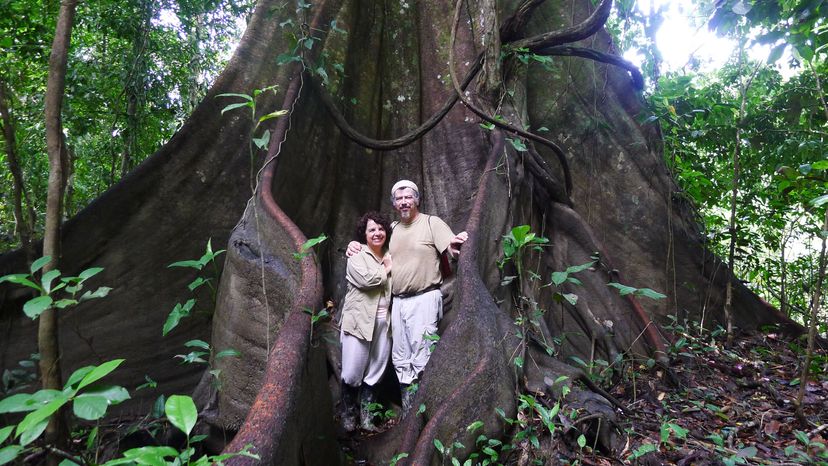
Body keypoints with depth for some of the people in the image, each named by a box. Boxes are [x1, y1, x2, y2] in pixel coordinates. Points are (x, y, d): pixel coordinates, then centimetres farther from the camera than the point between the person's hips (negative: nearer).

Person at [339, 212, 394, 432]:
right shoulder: (357, 255, -2)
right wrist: (386, 270, -5)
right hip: (359, 320, -4)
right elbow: (365, 279, -19)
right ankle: (348, 414, 22)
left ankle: (366, 416, 23)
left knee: (374, 372, 9)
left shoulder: (390, 256, 13)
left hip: (383, 321, 5)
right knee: (352, 372, 0)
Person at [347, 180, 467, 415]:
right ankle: (408, 409, 25)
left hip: (424, 298, -6)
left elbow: (453, 250, -11)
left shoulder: (432, 223, -3)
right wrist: (356, 246, 4)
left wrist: (456, 243, -35)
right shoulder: (392, 228, 14)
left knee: (421, 357, -7)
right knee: (400, 359, 12)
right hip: (397, 301, 6)